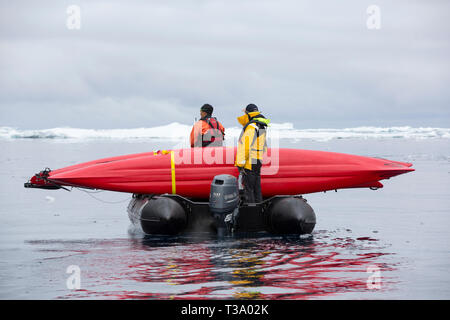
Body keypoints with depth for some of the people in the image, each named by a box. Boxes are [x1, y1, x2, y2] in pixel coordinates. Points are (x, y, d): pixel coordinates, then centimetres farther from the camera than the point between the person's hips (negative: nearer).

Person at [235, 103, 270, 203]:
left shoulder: (251, 127, -17)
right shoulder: (261, 127, 14)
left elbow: (246, 147, -21)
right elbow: (264, 147, 20)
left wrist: (240, 164, -19)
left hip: (249, 164, -10)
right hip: (258, 163, 10)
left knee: (248, 188, -5)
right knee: (257, 188, 14)